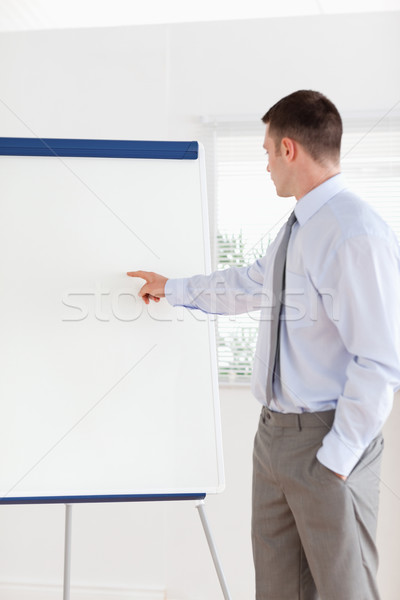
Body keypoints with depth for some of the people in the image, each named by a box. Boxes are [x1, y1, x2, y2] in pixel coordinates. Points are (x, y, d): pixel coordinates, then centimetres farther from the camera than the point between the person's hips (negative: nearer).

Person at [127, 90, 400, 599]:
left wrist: (336, 458, -19)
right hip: (275, 431, 9)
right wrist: (171, 288, 34)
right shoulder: (296, 232, 10)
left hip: (328, 441, -9)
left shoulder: (357, 235, -22)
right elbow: (249, 285, 25)